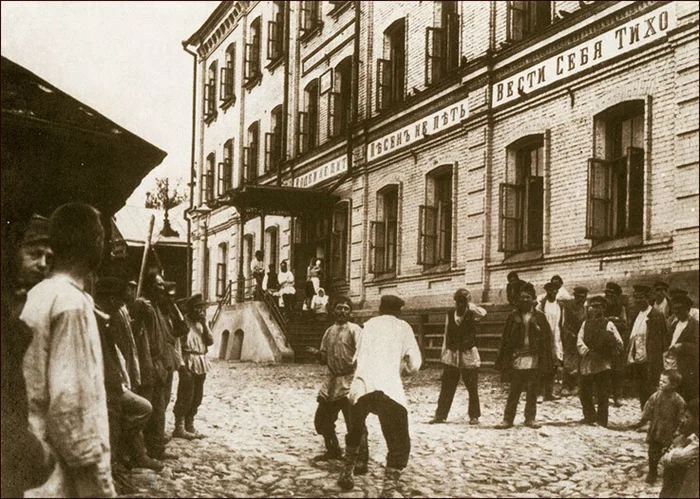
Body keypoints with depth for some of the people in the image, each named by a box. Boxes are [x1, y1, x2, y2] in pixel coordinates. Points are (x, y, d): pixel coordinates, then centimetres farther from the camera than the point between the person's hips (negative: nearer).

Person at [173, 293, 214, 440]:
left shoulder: (201, 323, 15)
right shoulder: (184, 322, -7)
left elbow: (210, 341, 7)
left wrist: (204, 324, -4)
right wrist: (182, 363, -18)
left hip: (202, 363, 7)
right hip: (189, 363, -7)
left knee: (197, 397, 10)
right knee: (185, 396, -8)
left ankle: (190, 426, 19)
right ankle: (179, 428, -3)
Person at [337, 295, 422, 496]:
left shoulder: (369, 325, 21)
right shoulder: (402, 327, 13)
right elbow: (414, 365, 9)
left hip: (360, 388, 4)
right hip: (388, 389, -4)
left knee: (355, 433, 29)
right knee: (399, 445, 4)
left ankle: (346, 475, 39)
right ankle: (389, 490, -10)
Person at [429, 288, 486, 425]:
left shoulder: (471, 314, -3)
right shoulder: (450, 315, 8)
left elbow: (483, 313, -25)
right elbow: (446, 334, 12)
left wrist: (469, 303, -18)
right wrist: (443, 352, 8)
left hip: (469, 357, -3)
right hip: (451, 356, 3)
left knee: (472, 389, 4)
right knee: (446, 388, 4)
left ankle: (474, 416, 15)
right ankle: (440, 415, 10)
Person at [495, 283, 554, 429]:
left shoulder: (539, 317, 3)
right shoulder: (514, 316, 4)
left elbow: (546, 339, 2)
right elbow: (506, 339, 3)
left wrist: (545, 362, -4)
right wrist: (504, 361, -4)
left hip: (534, 360, 0)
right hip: (517, 358, 0)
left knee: (532, 392, 6)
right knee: (514, 391, 2)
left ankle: (530, 418, 16)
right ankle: (508, 419, 6)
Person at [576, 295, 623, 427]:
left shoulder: (608, 324, 3)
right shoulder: (586, 323, 13)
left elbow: (620, 343, -5)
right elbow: (579, 340, 2)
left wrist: (611, 337, -21)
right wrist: (587, 351, -12)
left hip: (602, 363, -3)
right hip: (586, 363, 3)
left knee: (602, 395, -2)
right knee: (584, 393, 8)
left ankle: (601, 422, 6)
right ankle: (590, 417, 23)